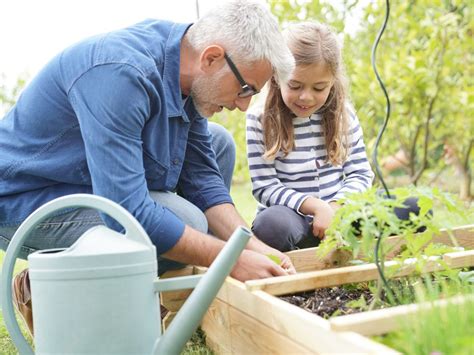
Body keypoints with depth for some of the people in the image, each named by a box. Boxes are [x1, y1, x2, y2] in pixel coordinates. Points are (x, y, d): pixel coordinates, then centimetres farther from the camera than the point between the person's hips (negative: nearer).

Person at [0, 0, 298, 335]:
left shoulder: (187, 72, -6)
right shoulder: (120, 72, -33)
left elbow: (202, 177, -1)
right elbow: (126, 211, -36)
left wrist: (253, 247, -13)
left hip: (97, 181, 9)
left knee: (218, 143, 5)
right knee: (186, 222, -27)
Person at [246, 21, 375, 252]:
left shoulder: (343, 114, 3)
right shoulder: (260, 118, -7)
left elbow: (360, 174, 5)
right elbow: (264, 187, -9)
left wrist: (335, 207, -15)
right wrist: (315, 205, -22)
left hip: (337, 213, 4)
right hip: (293, 217, -3)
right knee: (272, 223, -40)